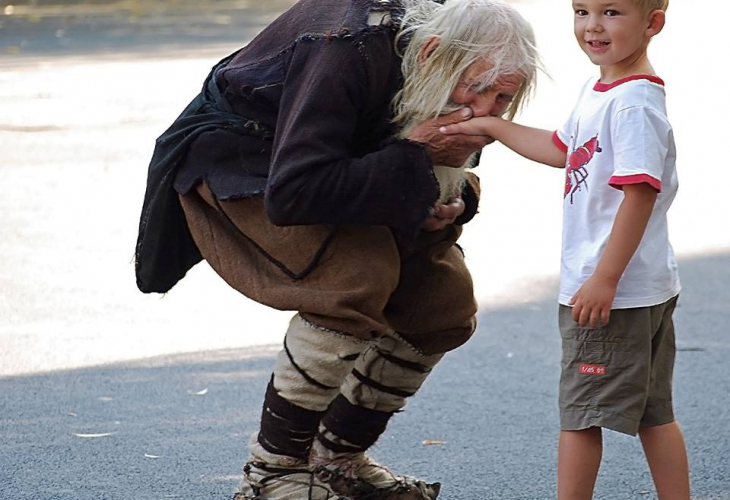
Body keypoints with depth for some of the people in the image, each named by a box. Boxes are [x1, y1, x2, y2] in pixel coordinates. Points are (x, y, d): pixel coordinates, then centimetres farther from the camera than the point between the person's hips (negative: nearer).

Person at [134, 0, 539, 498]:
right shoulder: (349, 51, -37)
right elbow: (290, 194, -42)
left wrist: (450, 204, -20)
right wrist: (414, 157, -40)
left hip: (337, 161, 8)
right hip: (234, 155, -8)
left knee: (445, 297, -3)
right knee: (360, 272, -31)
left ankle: (337, 458, 13)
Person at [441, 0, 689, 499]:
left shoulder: (634, 103, -21)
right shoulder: (599, 94, 11)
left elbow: (640, 193, -26)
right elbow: (562, 149, 27)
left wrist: (605, 279, -26)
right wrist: (491, 127, 26)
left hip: (614, 293, -10)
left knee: (580, 415, 0)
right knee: (654, 414, 14)